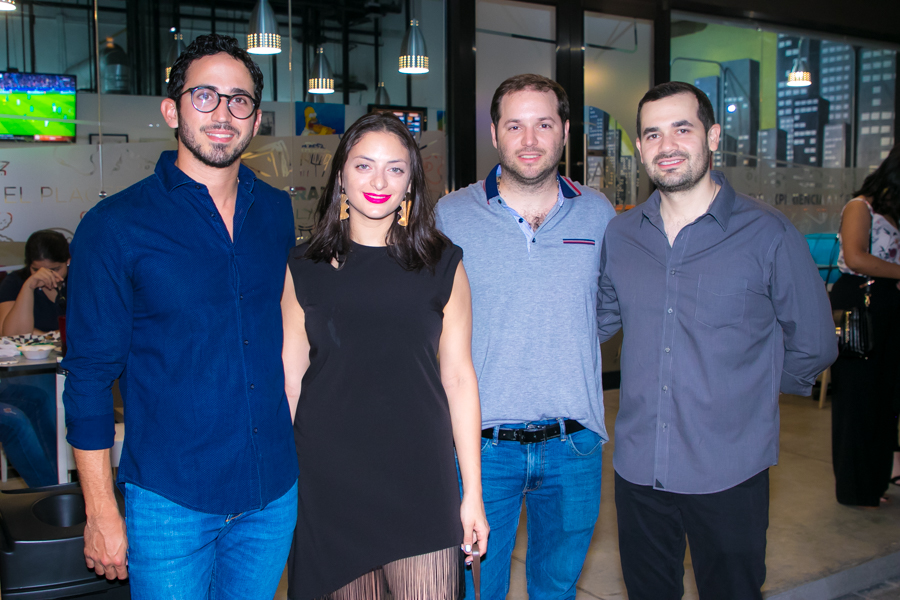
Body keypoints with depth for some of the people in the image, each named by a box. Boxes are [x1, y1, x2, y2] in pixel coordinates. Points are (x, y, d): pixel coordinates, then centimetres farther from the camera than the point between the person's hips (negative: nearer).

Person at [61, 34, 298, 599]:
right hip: (170, 500, -4)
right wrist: (101, 512, -7)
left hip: (275, 492, 4)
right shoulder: (114, 226, -9)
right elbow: (90, 377, -6)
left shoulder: (278, 212, 3)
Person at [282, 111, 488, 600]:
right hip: (329, 482, 1)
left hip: (420, 480, 0)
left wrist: (473, 493, 1)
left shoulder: (441, 266, 2)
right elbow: (290, 380, 5)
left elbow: (458, 378, 2)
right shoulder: (304, 270, 3)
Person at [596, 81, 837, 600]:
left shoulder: (768, 234, -8)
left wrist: (743, 395, 8)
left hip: (729, 475, -3)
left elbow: (813, 346, 2)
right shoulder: (620, 235, 3)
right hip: (638, 468, 4)